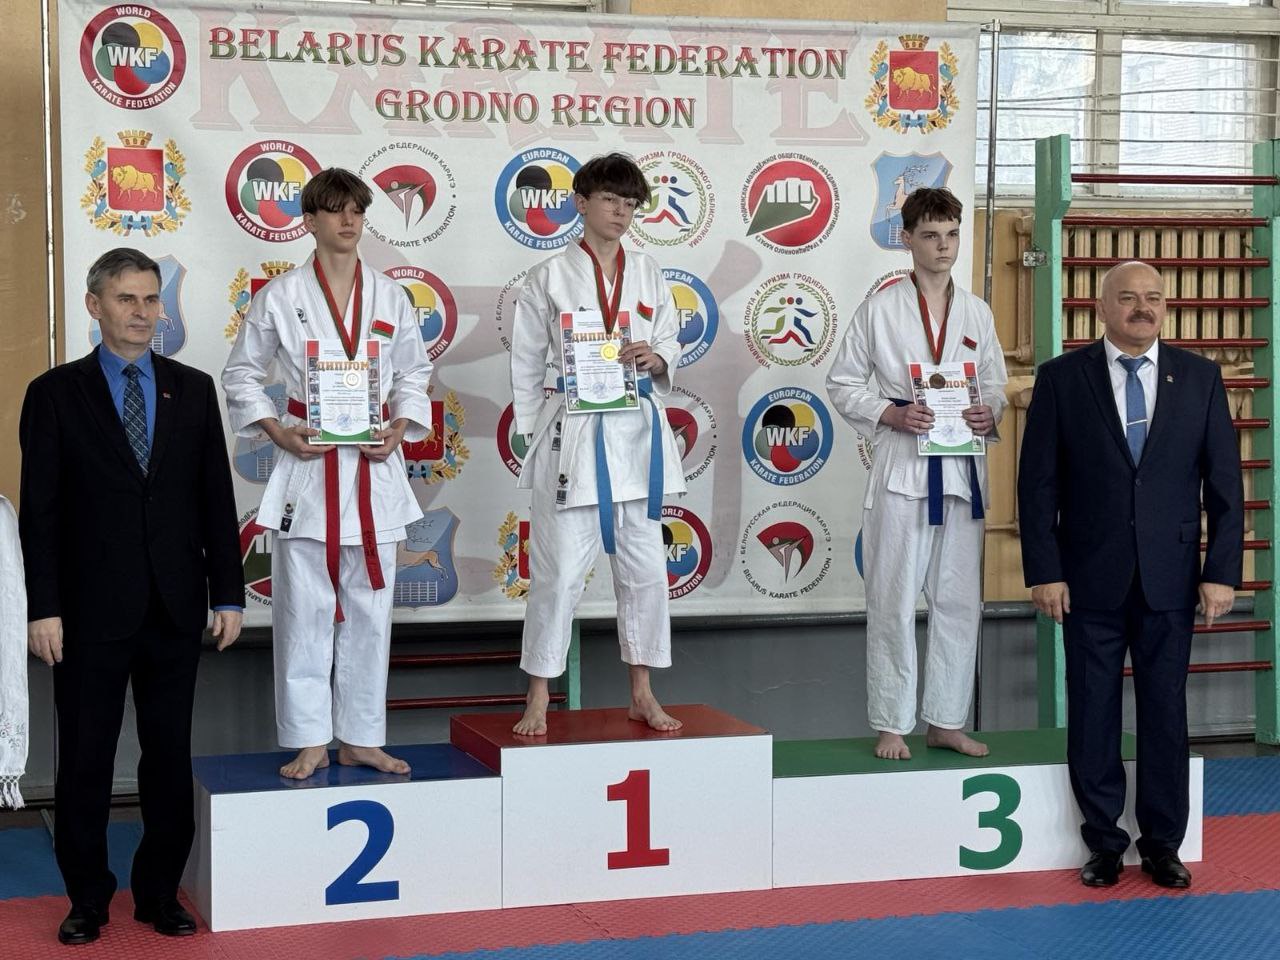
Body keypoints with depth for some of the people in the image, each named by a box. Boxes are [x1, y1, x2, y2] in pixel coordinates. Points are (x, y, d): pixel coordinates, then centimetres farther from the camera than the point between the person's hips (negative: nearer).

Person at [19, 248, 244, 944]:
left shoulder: (193, 390, 8)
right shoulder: (56, 393, 0)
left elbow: (216, 497, 8)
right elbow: (39, 508, -3)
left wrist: (228, 594, 3)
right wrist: (43, 607, -9)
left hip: (175, 609, 3)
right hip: (91, 611, -2)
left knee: (170, 756, 9)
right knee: (85, 760, 5)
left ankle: (159, 894, 21)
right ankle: (87, 899, 18)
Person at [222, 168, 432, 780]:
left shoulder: (389, 297, 7)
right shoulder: (280, 297, -1)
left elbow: (414, 374, 14)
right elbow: (241, 374, 5)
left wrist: (400, 428, -3)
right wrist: (276, 431, -9)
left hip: (374, 469, 3)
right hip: (306, 465, -3)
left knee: (368, 607, 7)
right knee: (304, 609, -1)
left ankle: (361, 738, 17)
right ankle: (309, 741, 10)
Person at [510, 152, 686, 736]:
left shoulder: (647, 275, 10)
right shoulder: (551, 278, -1)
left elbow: (672, 349, 13)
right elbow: (526, 366, 1)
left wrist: (655, 358, -9)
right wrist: (535, 436, -1)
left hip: (639, 432, 4)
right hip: (573, 436, -4)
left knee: (645, 568, 9)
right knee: (560, 573, -3)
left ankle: (642, 694, 21)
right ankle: (538, 700, 8)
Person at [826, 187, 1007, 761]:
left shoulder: (977, 314, 9)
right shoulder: (880, 310, -2)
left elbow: (995, 384, 16)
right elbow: (842, 385, 1)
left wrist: (989, 413, -6)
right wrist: (892, 414, -14)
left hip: (962, 469, 4)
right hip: (902, 468, -4)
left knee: (958, 599, 8)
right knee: (894, 601, -1)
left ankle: (946, 720, 19)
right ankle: (891, 725, 9)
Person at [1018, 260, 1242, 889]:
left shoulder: (1199, 378, 4)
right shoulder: (1062, 378, 0)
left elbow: (1224, 481, 4)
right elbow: (1038, 482, -1)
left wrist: (1222, 571, -3)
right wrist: (1044, 571, -7)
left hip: (1169, 579, 1)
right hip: (1090, 579, -1)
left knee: (1165, 713, 6)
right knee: (1092, 714, 5)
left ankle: (1162, 843, 18)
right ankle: (1103, 841, 17)